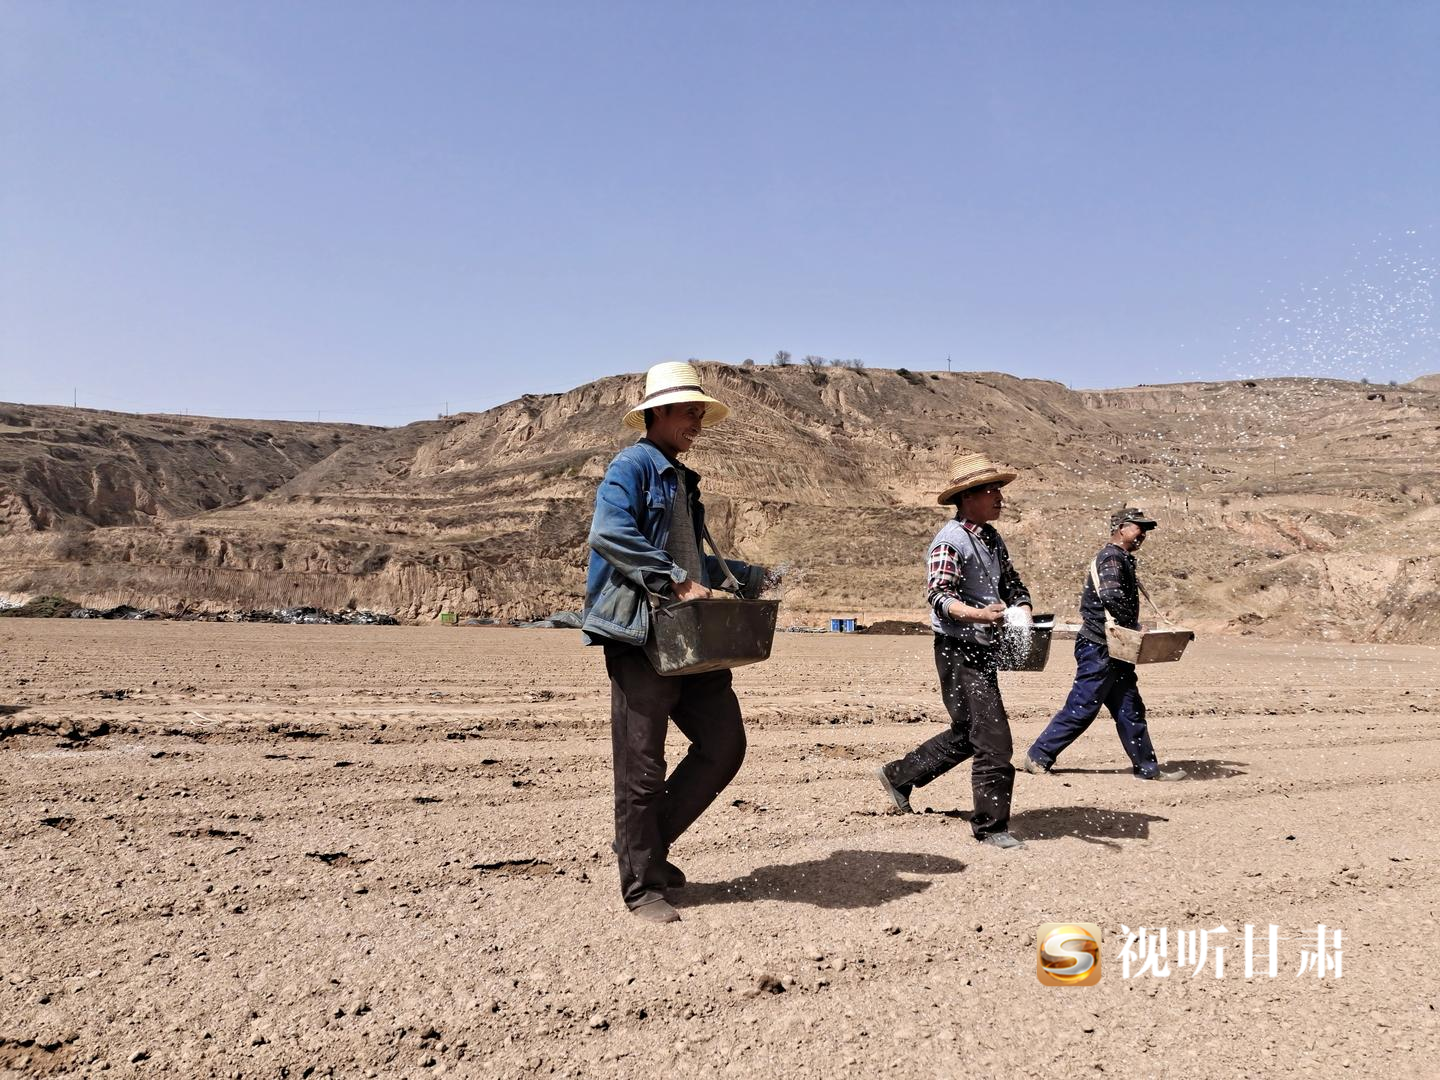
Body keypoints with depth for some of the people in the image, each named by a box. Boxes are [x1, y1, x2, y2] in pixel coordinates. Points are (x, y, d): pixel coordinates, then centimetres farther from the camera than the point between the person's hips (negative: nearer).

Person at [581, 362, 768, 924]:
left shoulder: (682, 480, 23)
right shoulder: (632, 466, -6)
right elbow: (609, 533, -23)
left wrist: (746, 576, 23)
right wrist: (676, 583, -24)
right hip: (639, 636, -9)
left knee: (724, 743, 7)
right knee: (642, 767, 0)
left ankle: (649, 842, 23)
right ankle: (642, 886, 15)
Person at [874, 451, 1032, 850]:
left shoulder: (991, 538, 14)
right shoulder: (950, 540, -15)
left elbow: (1013, 584, 22)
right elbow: (940, 597, -22)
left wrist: (1022, 611, 1)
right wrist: (979, 615, -39)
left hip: (984, 650, 10)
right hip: (959, 651, -10)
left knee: (968, 734, 19)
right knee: (993, 740, -6)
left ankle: (899, 775, 34)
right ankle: (991, 826, 9)